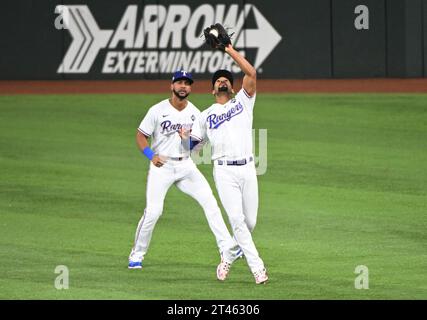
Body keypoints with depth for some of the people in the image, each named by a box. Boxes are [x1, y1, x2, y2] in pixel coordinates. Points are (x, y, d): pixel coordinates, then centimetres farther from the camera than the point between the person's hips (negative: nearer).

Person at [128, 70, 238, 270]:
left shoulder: (194, 113, 4)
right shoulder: (158, 111, -5)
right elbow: (141, 136, 0)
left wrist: (187, 139, -22)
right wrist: (151, 155, -15)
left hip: (185, 165, 3)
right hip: (162, 166, -3)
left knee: (209, 201, -9)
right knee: (153, 211, -13)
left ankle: (227, 248, -7)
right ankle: (136, 255, 3)